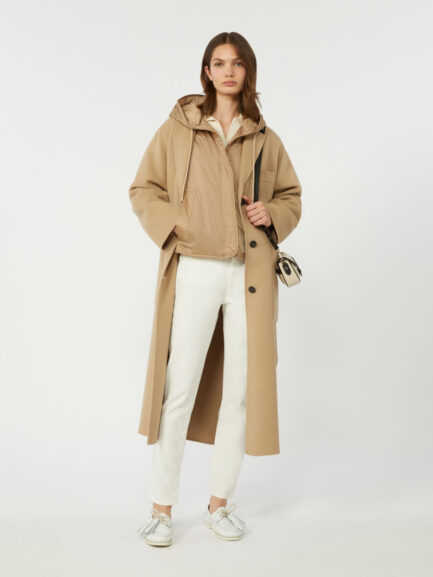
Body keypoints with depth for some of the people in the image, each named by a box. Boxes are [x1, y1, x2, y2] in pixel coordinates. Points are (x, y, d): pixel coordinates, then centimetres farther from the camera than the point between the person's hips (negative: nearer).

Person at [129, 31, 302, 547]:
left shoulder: (266, 140, 11)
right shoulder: (177, 129, 5)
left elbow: (291, 195, 21)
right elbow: (143, 190, 7)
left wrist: (273, 215, 0)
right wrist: (175, 227, -9)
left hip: (250, 274, 3)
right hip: (194, 272, -2)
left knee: (242, 390, 6)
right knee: (179, 390, -3)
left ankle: (220, 504, 23)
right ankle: (161, 509, 14)